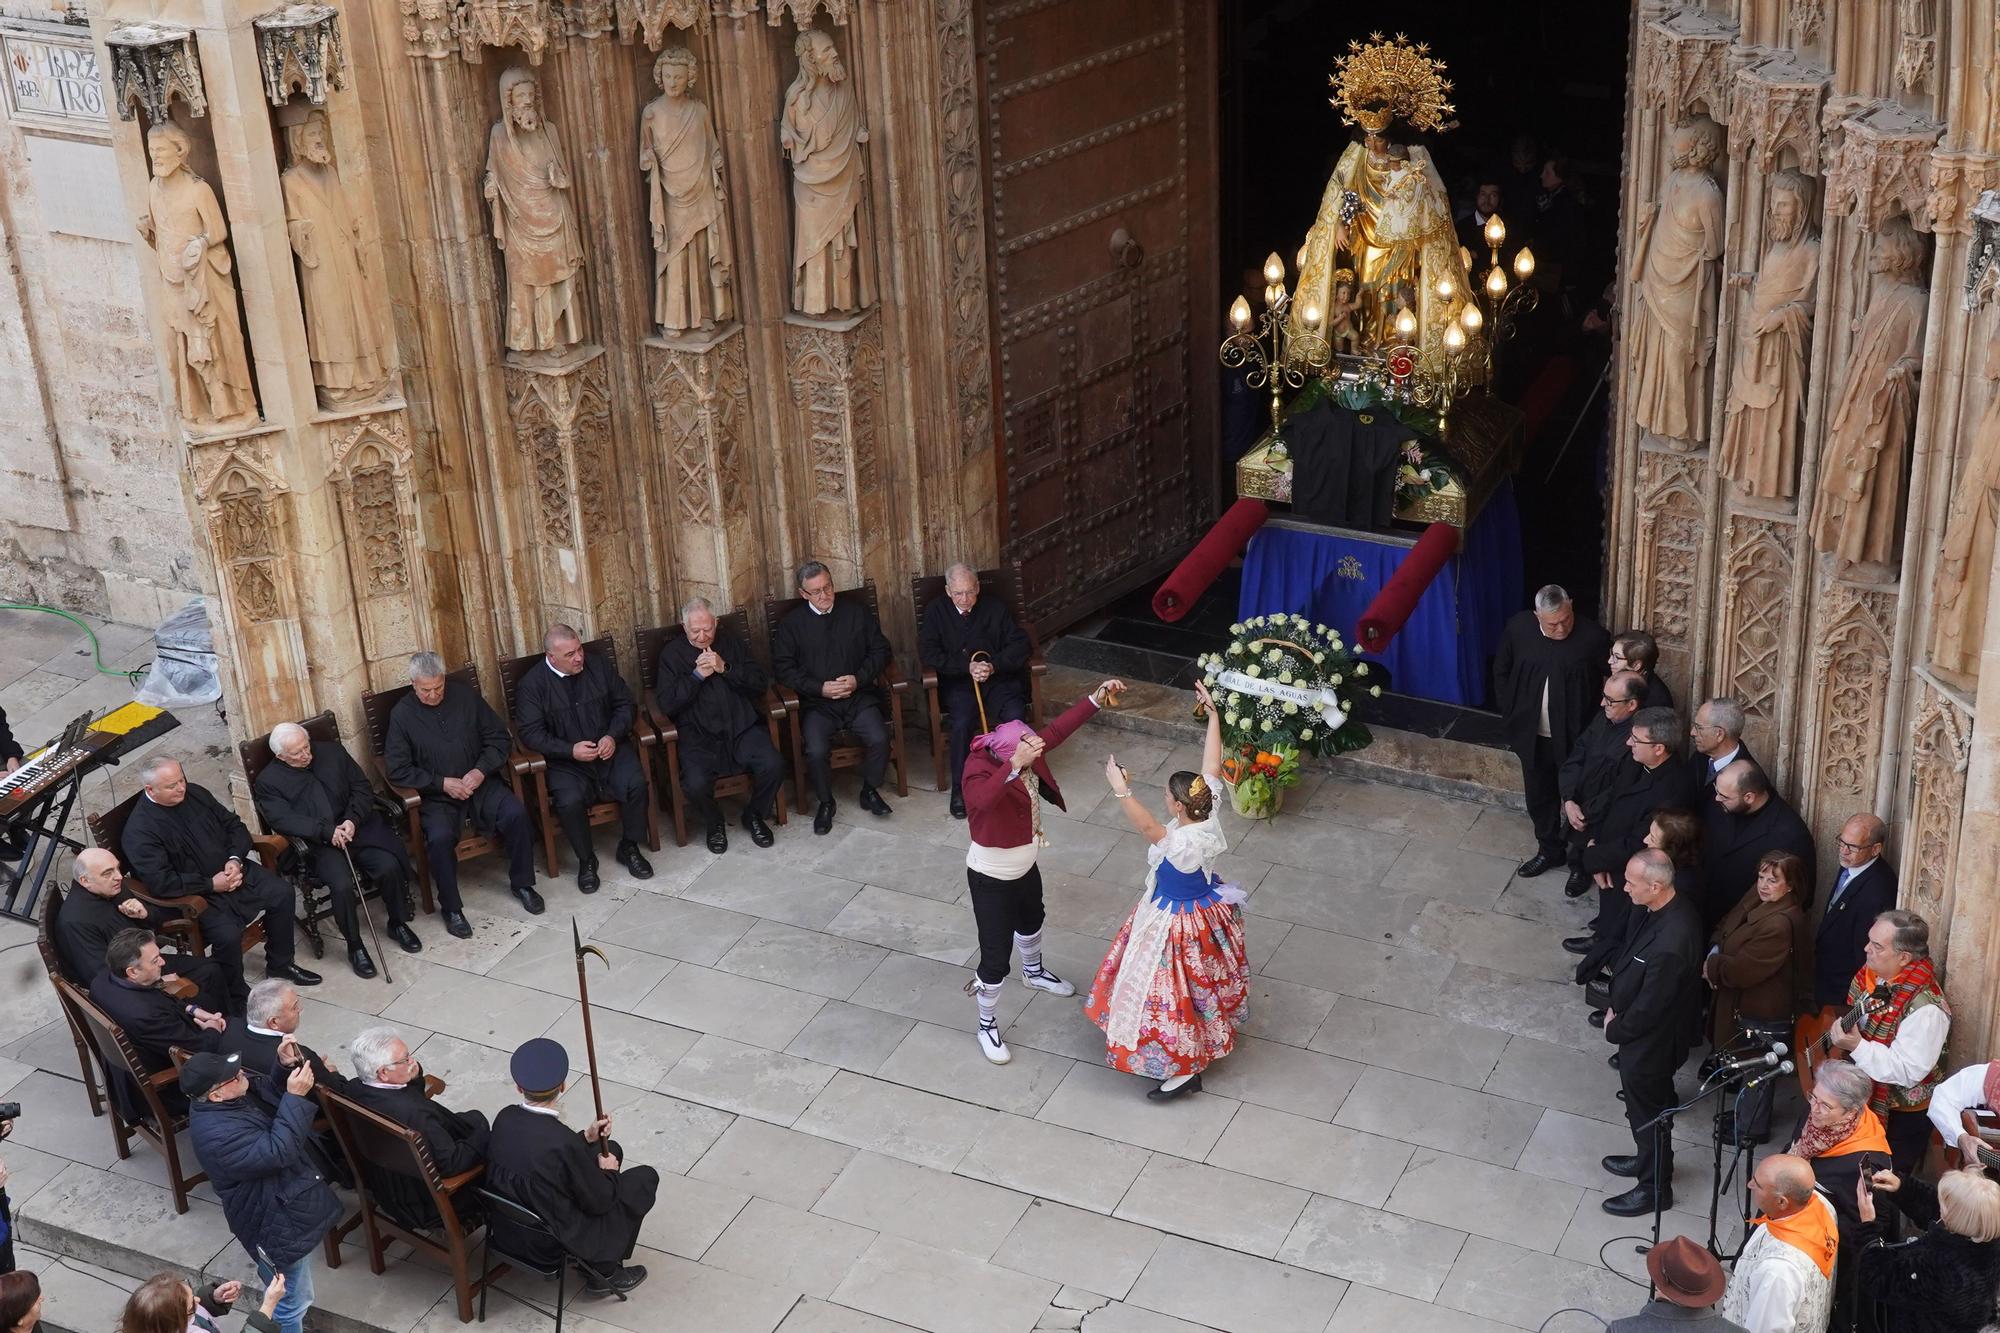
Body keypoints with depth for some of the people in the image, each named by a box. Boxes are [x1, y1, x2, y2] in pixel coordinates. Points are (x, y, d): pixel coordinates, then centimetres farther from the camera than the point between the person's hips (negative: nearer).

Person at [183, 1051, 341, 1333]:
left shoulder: (217, 1105, -5)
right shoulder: (218, 1135, -36)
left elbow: (266, 1104, 11)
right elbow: (278, 1152, -37)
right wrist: (295, 1097, -37)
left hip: (280, 1208, 10)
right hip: (279, 1225, -10)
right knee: (293, 1302, 9)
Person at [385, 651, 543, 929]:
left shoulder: (465, 696, 2)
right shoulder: (401, 714, -4)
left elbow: (499, 738, 6)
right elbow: (397, 769, -6)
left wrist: (481, 771, -12)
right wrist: (443, 783, -15)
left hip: (480, 782, 2)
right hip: (436, 796, -2)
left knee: (515, 814, -24)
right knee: (440, 837, -31)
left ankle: (522, 883, -2)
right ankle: (451, 907, -12)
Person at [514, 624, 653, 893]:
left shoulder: (600, 666, 2)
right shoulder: (532, 684, -7)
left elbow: (624, 704, 8)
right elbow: (532, 733, -10)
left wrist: (613, 736, -11)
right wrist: (570, 750, -21)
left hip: (609, 748, 2)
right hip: (565, 760, -2)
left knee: (636, 784, -24)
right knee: (570, 801, -30)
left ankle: (629, 848, 0)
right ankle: (586, 860, -5)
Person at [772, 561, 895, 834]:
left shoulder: (858, 613, 10)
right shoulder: (791, 624, 4)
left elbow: (880, 650, 10)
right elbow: (783, 668, -2)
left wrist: (859, 678, -7)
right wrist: (820, 688, -13)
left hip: (858, 695, 1)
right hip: (816, 702, -1)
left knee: (879, 739, -24)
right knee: (816, 751, -27)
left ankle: (870, 791, 3)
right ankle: (825, 802, 0)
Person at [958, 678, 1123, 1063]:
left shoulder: (1023, 754, -14)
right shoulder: (979, 770, -35)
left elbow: (1057, 730, -2)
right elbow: (982, 798, -57)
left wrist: (1096, 697, -7)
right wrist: (1016, 765, -69)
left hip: (1025, 867, 8)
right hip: (992, 878, -8)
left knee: (1031, 921, 35)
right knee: (996, 956, 4)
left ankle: (1034, 973, 66)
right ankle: (987, 1026, 26)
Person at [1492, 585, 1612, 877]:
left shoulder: (1594, 637, -20)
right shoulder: (1518, 628, -11)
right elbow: (1501, 672, 5)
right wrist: (1511, 714, 4)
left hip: (1576, 737, -3)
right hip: (1532, 735, 3)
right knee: (1539, 797, 19)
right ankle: (1549, 849, 40)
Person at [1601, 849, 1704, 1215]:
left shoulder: (1670, 944, -40)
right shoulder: (1671, 908, -11)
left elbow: (1649, 1007, -29)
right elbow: (1632, 959, 5)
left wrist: (1614, 1030, -11)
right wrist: (1616, 1007, 7)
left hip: (1650, 1041, -8)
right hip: (1645, 1033, 8)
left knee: (1648, 1113, 15)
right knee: (1646, 1106, 30)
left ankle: (1654, 1188, 36)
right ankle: (1649, 1159, 53)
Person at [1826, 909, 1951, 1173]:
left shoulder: (1925, 1008, -28)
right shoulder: (1870, 975, -4)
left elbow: (1908, 1072, -31)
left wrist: (1856, 1046, -36)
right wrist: (1838, 1030, -1)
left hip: (1900, 1115, -8)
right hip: (1862, 1098, 8)